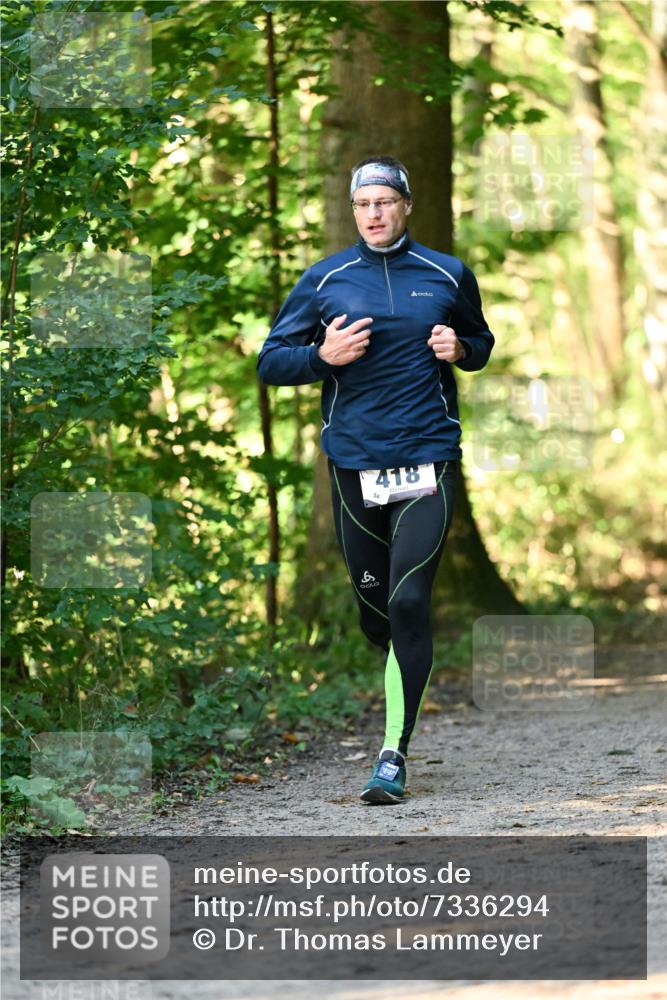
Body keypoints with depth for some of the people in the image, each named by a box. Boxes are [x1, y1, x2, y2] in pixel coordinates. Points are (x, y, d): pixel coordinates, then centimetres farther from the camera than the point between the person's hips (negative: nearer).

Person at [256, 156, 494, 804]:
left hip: (428, 459, -2)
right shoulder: (323, 281, 6)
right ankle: (404, 675, 41)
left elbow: (481, 343, 23)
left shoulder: (448, 276, 8)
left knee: (408, 602, -14)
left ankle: (394, 754, -13)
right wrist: (323, 355, -11)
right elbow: (270, 362, 8)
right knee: (373, 606, 8)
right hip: (353, 464, 2)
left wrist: (460, 350, 0)